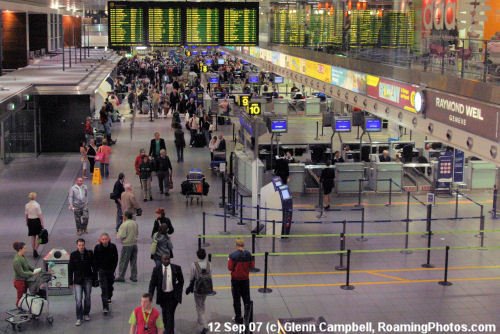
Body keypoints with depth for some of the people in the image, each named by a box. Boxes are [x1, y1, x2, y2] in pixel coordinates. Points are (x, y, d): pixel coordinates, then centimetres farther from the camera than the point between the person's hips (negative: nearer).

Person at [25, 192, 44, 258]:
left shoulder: (27, 205, -1)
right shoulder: (37, 205, -15)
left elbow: (26, 215, 5)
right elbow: (40, 214, -15)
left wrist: (27, 222, 18)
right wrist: (42, 223, -9)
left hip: (30, 221, 5)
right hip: (36, 220, -5)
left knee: (33, 237, 14)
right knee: (39, 236, 8)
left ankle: (34, 251, 20)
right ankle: (36, 249, -5)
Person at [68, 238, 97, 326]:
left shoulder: (89, 254, -3)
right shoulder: (73, 255, -4)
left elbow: (94, 266, 3)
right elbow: (70, 269, 0)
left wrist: (95, 278, 2)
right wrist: (70, 282, -1)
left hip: (88, 279, 1)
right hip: (77, 280, -1)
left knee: (87, 298, 13)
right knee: (78, 300, -7)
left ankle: (86, 314, 31)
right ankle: (79, 318, 1)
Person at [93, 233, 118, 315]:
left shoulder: (113, 247, -9)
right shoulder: (97, 247, -10)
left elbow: (115, 258, 1)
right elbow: (95, 259, -1)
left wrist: (113, 268, -3)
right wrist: (97, 269, -4)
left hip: (110, 269, 2)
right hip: (102, 270, -2)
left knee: (110, 285, 20)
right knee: (104, 288, -10)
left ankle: (108, 297, 50)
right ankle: (105, 307, -13)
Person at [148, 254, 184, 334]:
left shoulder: (176, 268, -6)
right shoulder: (157, 269, -5)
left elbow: (181, 281, 6)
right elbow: (152, 283, -5)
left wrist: (179, 292, 0)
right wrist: (150, 296, -13)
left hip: (173, 295, -2)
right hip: (162, 295, 2)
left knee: (170, 314, -10)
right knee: (164, 313, 15)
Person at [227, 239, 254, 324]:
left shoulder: (233, 255, -17)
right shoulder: (248, 254, -7)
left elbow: (230, 268, -15)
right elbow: (252, 266, -1)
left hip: (236, 279, -3)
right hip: (245, 279, 3)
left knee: (236, 299, 8)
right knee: (246, 297, 16)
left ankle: (238, 317, 12)